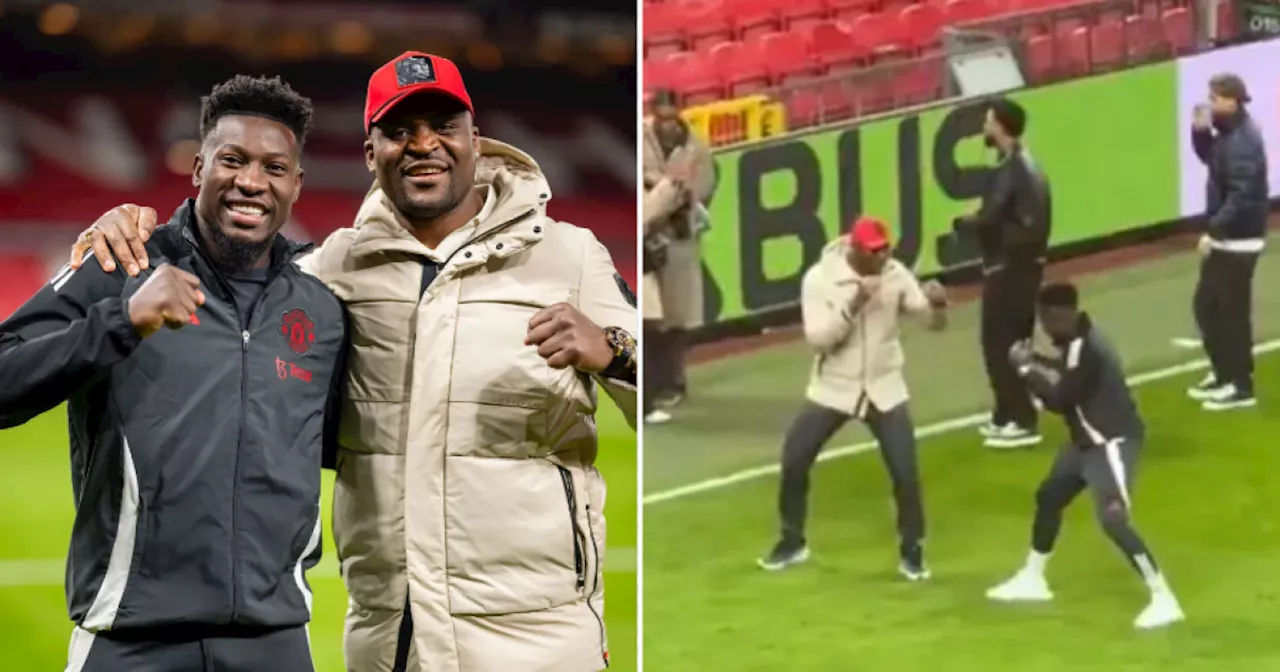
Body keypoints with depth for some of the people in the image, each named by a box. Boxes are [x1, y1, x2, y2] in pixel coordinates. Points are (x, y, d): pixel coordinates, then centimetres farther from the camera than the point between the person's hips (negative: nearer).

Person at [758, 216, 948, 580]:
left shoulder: (895, 274, -8)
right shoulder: (819, 278, -15)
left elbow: (933, 322, -7)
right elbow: (817, 338, -23)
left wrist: (938, 304, -31)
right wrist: (853, 305, -34)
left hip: (883, 390, 1)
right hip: (832, 389, -1)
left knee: (906, 472, -6)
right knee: (793, 462, -2)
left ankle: (912, 551, 13)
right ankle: (792, 542, 20)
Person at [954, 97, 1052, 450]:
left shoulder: (1010, 170, -19)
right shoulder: (1026, 165, 13)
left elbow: (990, 219, -24)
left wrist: (964, 221, -5)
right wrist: (979, 220, 1)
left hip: (1009, 267, -10)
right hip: (1024, 263, 10)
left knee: (1001, 344, -5)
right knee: (1013, 342, 17)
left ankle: (1021, 421, -5)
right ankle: (1009, 416, 24)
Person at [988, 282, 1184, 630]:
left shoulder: (1085, 349, -26)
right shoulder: (1077, 341, 5)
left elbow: (1059, 400, -21)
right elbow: (1067, 381, 14)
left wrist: (1026, 368, -10)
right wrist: (1037, 366, -1)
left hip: (1112, 442, -11)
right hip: (1090, 440, 11)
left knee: (1113, 520, -20)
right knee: (1049, 497, 22)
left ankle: (1163, 599, -18)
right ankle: (1032, 579, 39)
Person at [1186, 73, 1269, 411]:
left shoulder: (1243, 142, -23)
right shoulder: (1229, 132, 7)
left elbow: (1242, 197, -28)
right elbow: (1210, 158, 22)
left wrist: (1214, 231, -27)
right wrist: (1201, 130, 3)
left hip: (1239, 240, -10)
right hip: (1225, 237, 10)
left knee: (1232, 312, -1)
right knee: (1206, 305, 17)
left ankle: (1241, 386, 9)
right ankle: (1223, 374, 30)